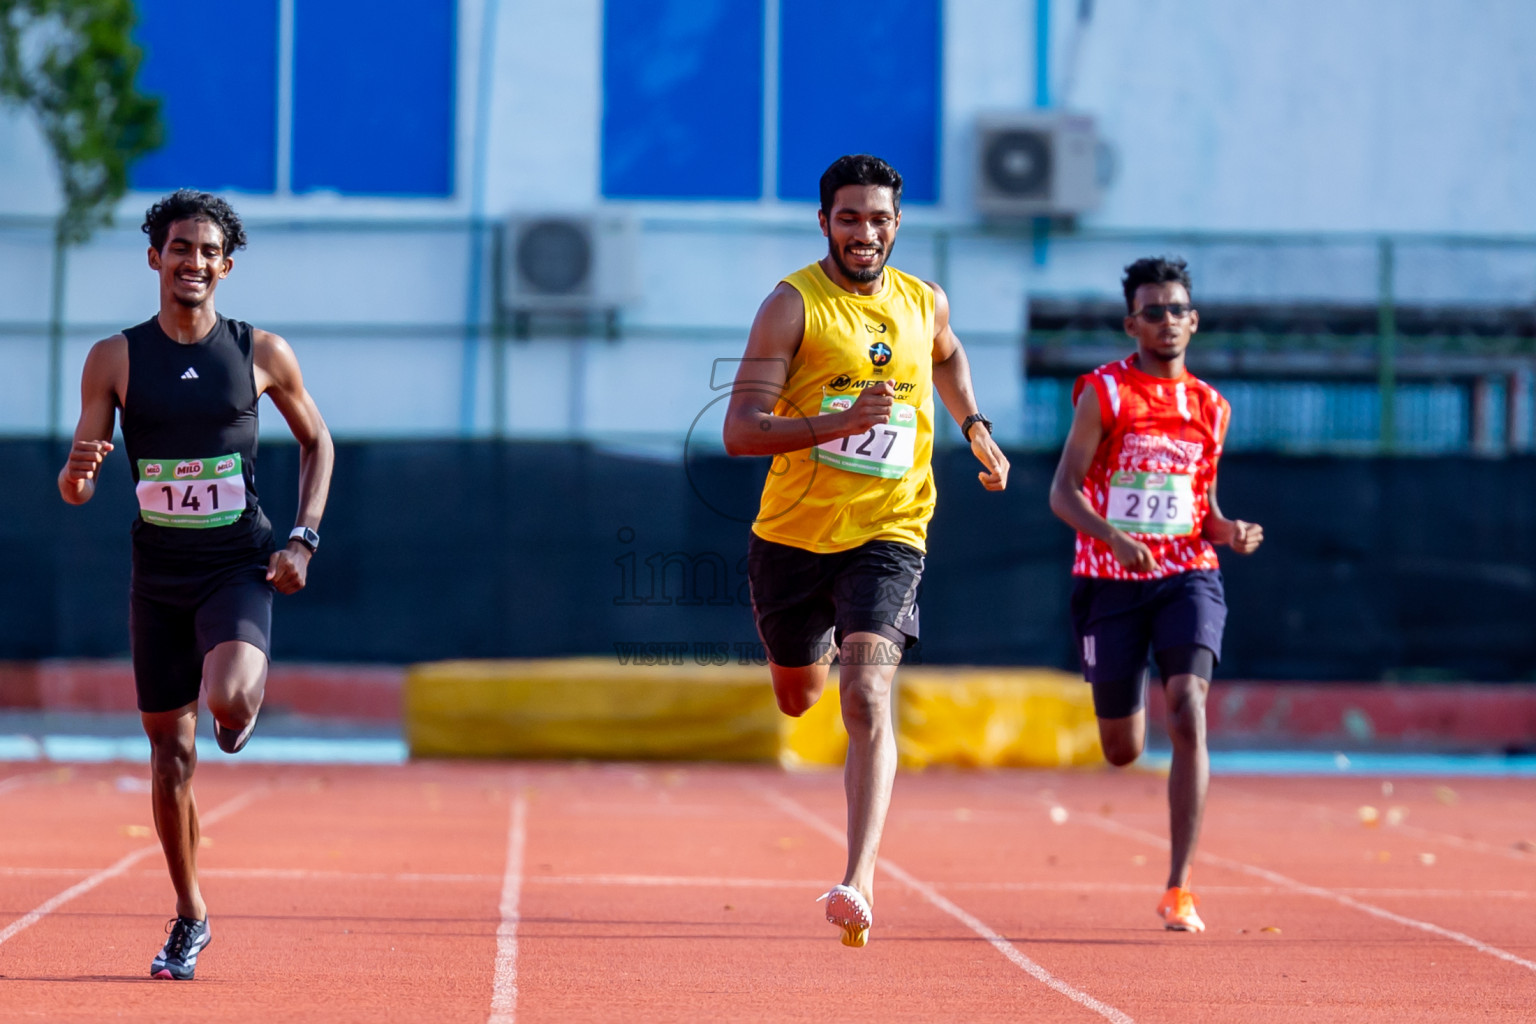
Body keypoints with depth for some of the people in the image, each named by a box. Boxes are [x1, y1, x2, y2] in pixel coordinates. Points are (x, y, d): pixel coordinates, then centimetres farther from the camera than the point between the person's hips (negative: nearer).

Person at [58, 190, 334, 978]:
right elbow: (75, 490, 0)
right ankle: (189, 917, 24)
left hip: (239, 567, -2)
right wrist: (78, 471, -25)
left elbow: (316, 442, 12)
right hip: (159, 573, 2)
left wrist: (304, 538, 0)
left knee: (228, 701, -28)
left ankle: (245, 700, 12)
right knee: (170, 750, 7)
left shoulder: (261, 353, -3)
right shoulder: (114, 360, -2)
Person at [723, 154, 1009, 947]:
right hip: (793, 533, 0)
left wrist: (975, 429, 20)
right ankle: (819, 646, 59)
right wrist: (840, 421, -29)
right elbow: (740, 431, -17)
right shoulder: (793, 305, -9)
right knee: (797, 696, 20)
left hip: (887, 533, 0)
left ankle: (859, 880, -25)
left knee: (867, 699, -19)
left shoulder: (923, 304, 5)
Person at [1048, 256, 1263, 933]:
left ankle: (1178, 891, -19)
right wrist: (1113, 538, -26)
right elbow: (1063, 492, -8)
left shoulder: (1210, 408, 8)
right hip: (1111, 583, -2)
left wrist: (1229, 533, -3)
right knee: (1123, 750, 8)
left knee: (1188, 717, -20)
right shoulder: (1104, 394, -4)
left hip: (1187, 577, 2)